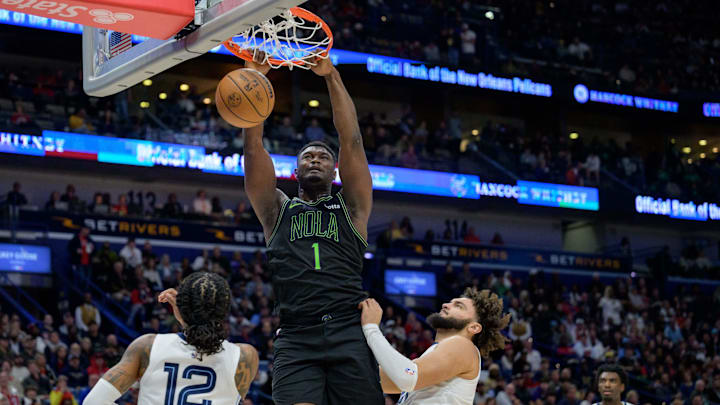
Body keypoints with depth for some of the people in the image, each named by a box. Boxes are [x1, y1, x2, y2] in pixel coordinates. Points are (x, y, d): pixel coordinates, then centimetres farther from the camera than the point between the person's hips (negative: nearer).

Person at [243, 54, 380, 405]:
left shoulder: (350, 207, 20)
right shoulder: (277, 209, 22)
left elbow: (351, 140, 10)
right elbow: (253, 147, 13)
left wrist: (332, 77, 6)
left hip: (350, 333, 0)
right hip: (296, 339, 0)